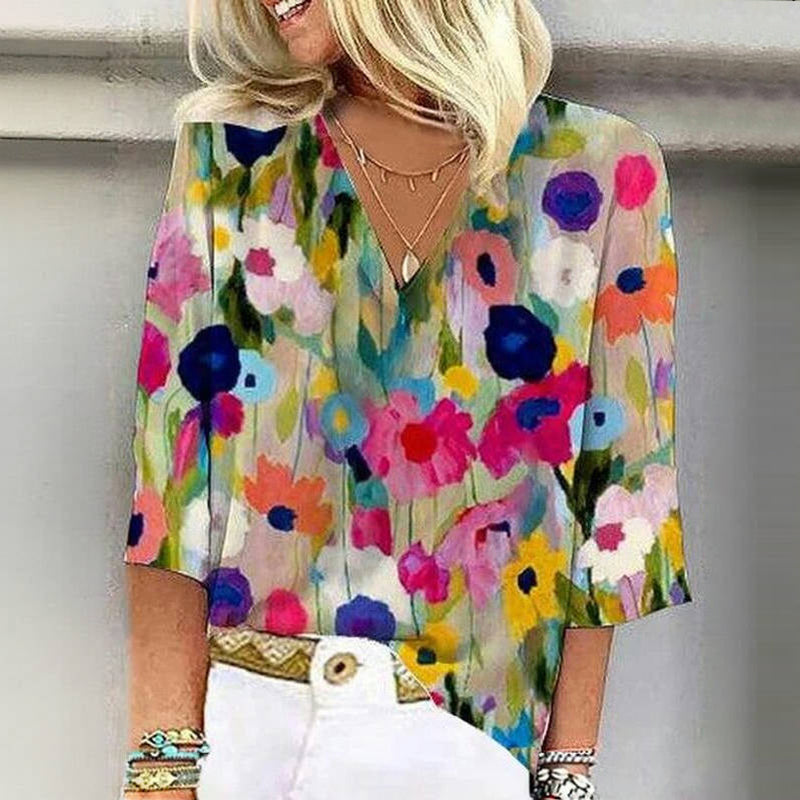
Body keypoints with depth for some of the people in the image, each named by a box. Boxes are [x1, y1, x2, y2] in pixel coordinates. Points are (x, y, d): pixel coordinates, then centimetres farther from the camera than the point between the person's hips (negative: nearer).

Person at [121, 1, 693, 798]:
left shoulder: (602, 170, -3)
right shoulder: (234, 152, -1)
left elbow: (617, 483, -2)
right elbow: (172, 463, -5)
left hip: (479, 734, 0)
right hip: (239, 721, 1)